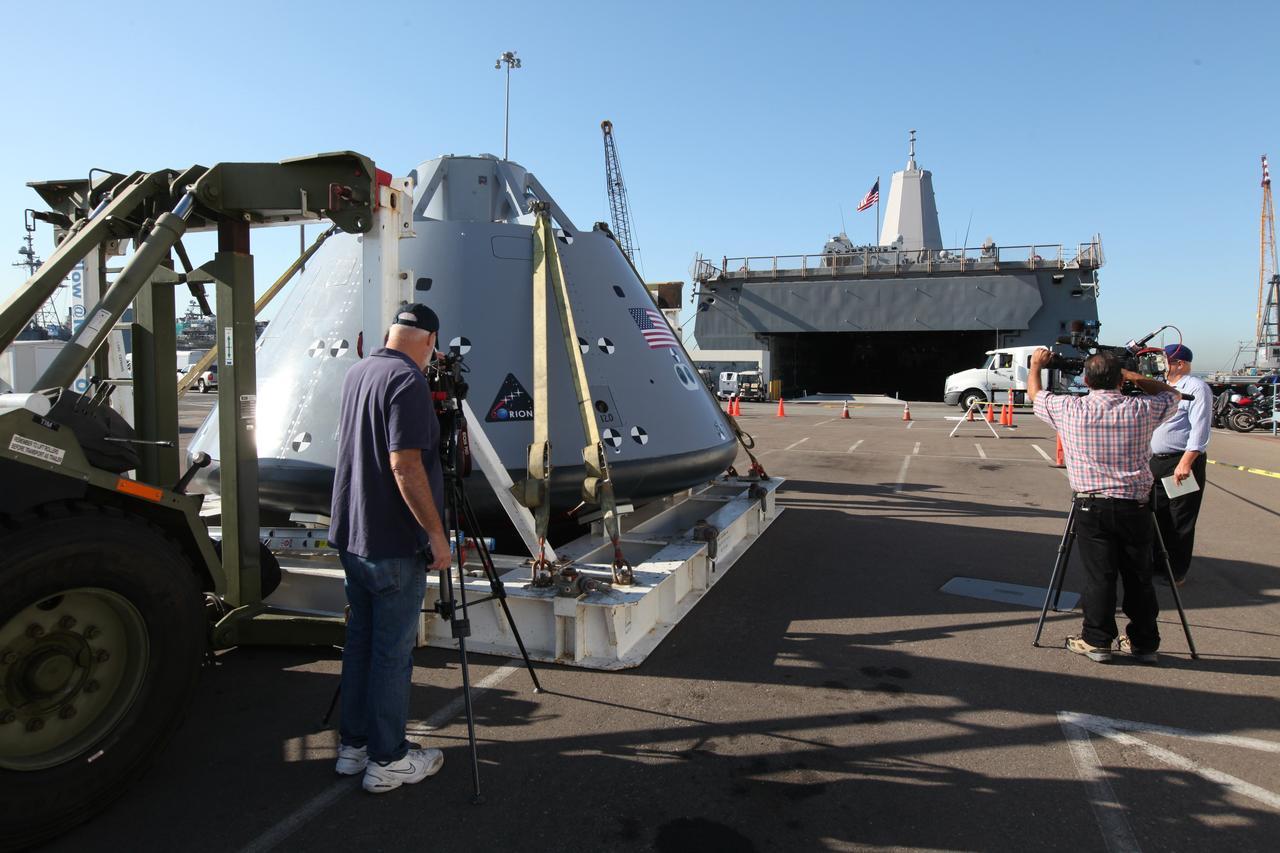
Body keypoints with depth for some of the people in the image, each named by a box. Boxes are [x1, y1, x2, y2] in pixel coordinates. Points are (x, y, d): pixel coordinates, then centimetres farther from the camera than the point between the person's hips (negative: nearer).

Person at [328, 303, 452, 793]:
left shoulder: (357, 373, 10)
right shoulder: (407, 380, -18)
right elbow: (405, 465, -25)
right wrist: (436, 533, -19)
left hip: (351, 535, 9)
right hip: (393, 545, -9)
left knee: (360, 641, 17)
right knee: (393, 651, 2)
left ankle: (353, 744, 28)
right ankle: (387, 760, 14)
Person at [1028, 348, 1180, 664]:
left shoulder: (1070, 409, -6)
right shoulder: (1142, 409, -3)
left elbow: (1035, 394, 14)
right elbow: (1171, 394, 20)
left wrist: (1036, 365, 31)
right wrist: (1133, 376, 22)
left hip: (1092, 506, -1)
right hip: (1136, 507, 2)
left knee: (1099, 576, 5)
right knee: (1139, 577, 11)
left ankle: (1096, 641, 10)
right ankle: (1144, 643, 22)